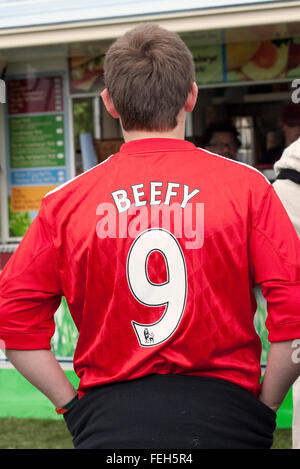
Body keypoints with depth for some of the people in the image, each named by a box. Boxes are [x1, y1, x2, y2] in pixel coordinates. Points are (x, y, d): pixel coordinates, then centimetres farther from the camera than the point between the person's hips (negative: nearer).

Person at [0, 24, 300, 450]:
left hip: (108, 425, 1)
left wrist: (73, 406, 9)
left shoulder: (65, 202, 3)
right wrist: (264, 406, 4)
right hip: (223, 416, 0)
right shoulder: (247, 187, -2)